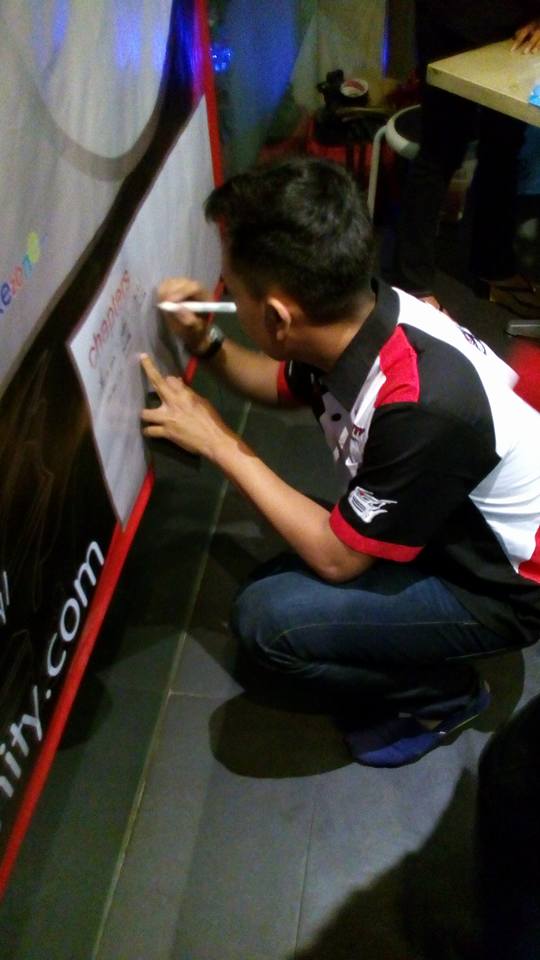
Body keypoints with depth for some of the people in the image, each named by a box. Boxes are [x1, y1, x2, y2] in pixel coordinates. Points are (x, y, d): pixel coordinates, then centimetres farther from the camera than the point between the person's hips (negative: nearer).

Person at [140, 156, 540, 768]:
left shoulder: (422, 406, -38)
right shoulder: (362, 315, -15)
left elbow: (336, 557, -24)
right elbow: (286, 384, 9)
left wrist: (218, 443, -20)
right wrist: (206, 345, -9)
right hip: (445, 530, 7)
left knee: (268, 621, -21)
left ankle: (441, 697, 3)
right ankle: (423, 649, 18)